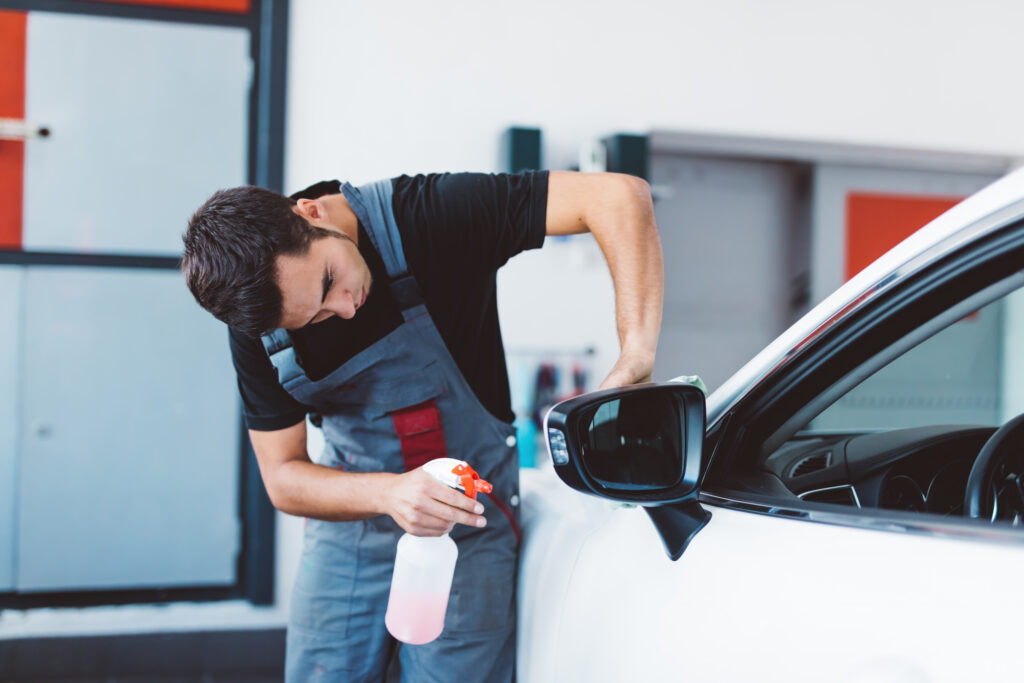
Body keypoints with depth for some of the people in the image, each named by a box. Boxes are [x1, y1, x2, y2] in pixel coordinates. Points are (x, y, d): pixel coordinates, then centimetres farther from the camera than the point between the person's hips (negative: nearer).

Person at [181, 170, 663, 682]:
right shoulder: (257, 327, -14)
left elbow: (619, 195, -30)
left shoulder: (430, 214, -24)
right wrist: (388, 493, -28)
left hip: (469, 520, -2)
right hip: (352, 508, 2)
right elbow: (282, 477, -8)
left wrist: (634, 363, -39)